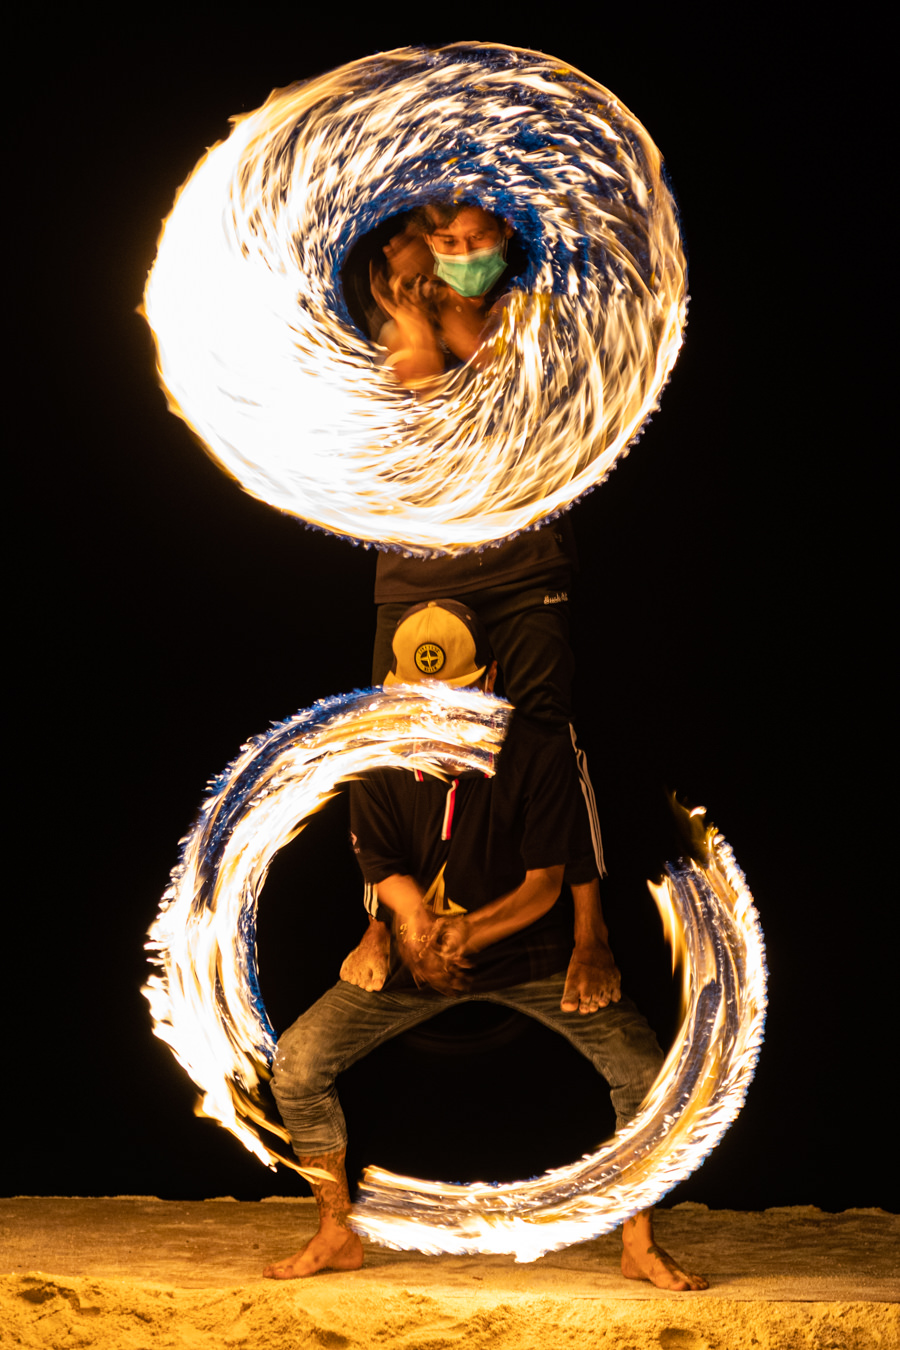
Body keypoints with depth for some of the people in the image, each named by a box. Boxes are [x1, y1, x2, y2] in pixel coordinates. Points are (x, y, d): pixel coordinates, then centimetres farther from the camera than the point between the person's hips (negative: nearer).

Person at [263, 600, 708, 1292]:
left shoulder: (540, 757, -17)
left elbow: (543, 886, -15)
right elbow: (387, 872, -8)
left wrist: (468, 931, -34)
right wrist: (416, 922, -33)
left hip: (528, 953, -1)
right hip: (416, 958, 2)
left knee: (645, 1069, -19)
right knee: (296, 1063, -12)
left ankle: (641, 1247, 1)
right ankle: (339, 1234, 7)